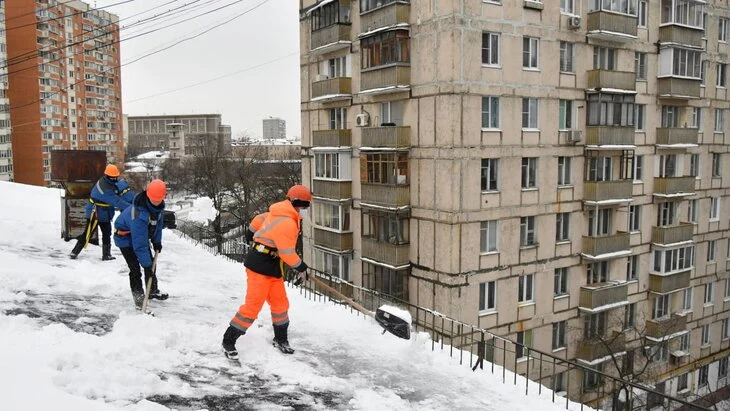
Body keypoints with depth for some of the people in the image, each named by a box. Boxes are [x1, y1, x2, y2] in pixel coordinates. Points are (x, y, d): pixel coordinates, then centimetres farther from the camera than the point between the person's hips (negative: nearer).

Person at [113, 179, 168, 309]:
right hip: (125, 235, -8)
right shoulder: (139, 213, -43)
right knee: (135, 269, -13)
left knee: (150, 263, 16)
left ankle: (153, 290, 35)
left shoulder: (159, 205, -19)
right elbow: (139, 244, -41)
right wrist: (146, 265, -39)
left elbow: (158, 222, 3)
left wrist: (157, 241, 1)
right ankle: (139, 300, -1)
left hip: (142, 233, 8)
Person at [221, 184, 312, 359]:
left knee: (280, 303, 13)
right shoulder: (287, 223, -22)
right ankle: (229, 341, 5)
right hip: (260, 267, -10)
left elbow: (258, 222, 18)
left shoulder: (280, 213, 8)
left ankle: (281, 339, 29)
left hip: (272, 267, 10)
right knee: (253, 305, -8)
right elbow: (288, 254, -19)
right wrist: (301, 268, -5)